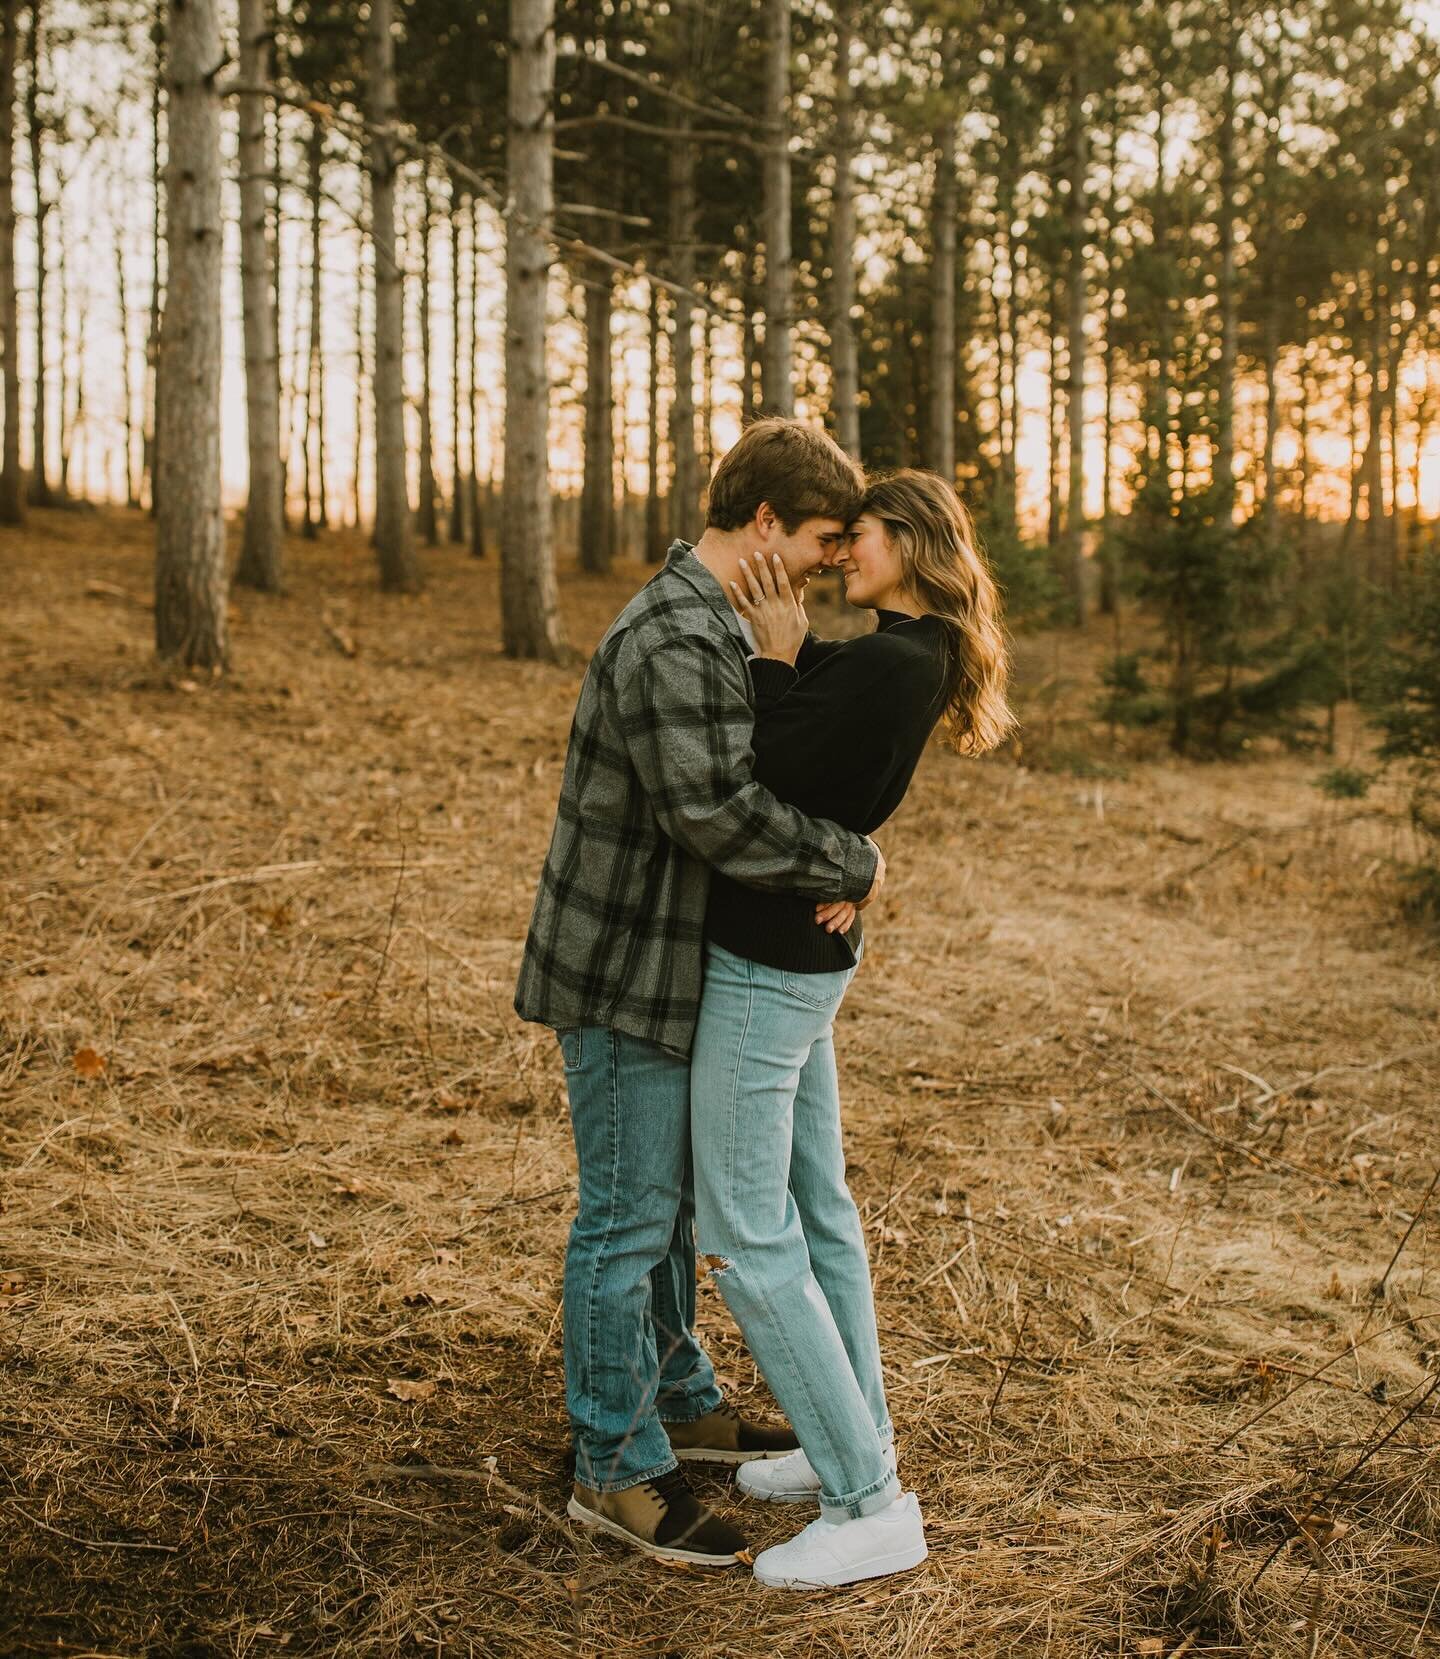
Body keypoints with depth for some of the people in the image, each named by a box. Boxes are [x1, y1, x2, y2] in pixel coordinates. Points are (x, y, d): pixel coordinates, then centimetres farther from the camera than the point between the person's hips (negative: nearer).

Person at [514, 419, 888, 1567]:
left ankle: (678, 1400, 38)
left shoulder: (715, 625, 12)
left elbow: (756, 776, 15)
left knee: (672, 1200, 21)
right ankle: (616, 1468, 12)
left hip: (673, 962, 10)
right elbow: (714, 810, -31)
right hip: (622, 969, -10)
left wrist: (833, 862, -4)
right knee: (630, 1215, 0)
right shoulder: (674, 641, -23)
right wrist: (851, 865, -18)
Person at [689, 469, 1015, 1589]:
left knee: (747, 1238, -4)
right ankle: (856, 1446, 30)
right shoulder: (912, 662, 9)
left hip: (767, 963, -10)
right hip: (809, 955, 10)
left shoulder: (886, 665, -21)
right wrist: (788, 646, -2)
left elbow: (770, 789, -21)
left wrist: (776, 658, -14)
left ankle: (873, 1507, 3)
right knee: (816, 1212, 18)